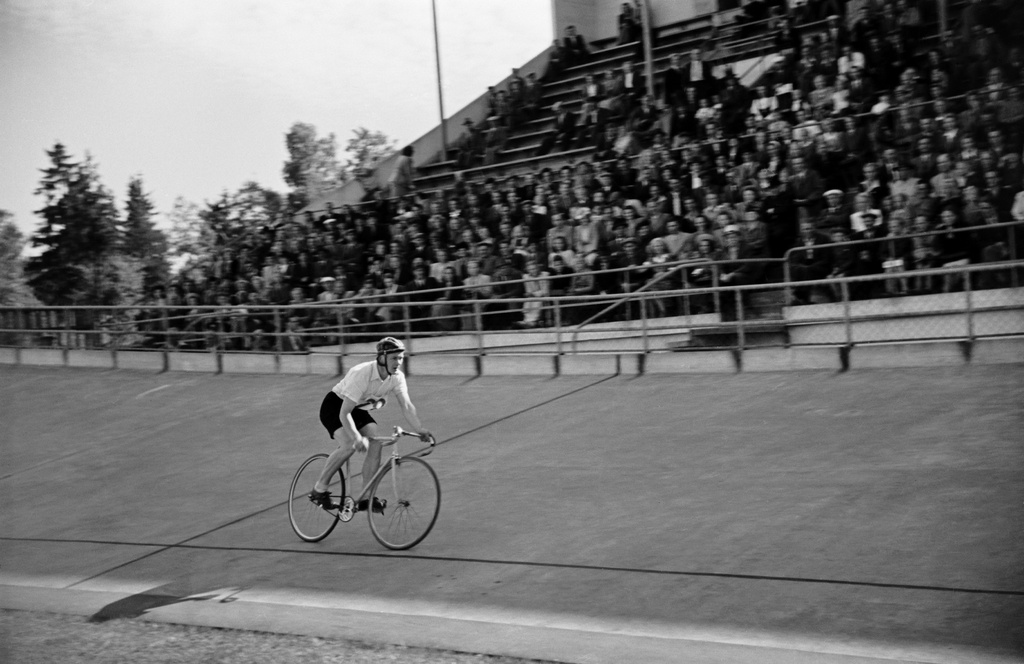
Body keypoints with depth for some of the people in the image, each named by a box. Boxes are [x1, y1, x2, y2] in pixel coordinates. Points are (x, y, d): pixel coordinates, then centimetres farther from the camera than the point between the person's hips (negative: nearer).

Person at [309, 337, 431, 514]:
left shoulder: (397, 377, -16)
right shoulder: (362, 374, -35)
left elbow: (407, 406, -19)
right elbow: (344, 413, -36)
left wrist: (420, 430, -35)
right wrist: (356, 437, -49)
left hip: (359, 409, 6)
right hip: (336, 405, -6)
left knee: (375, 444, -16)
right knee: (351, 445, -29)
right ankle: (319, 490, -15)